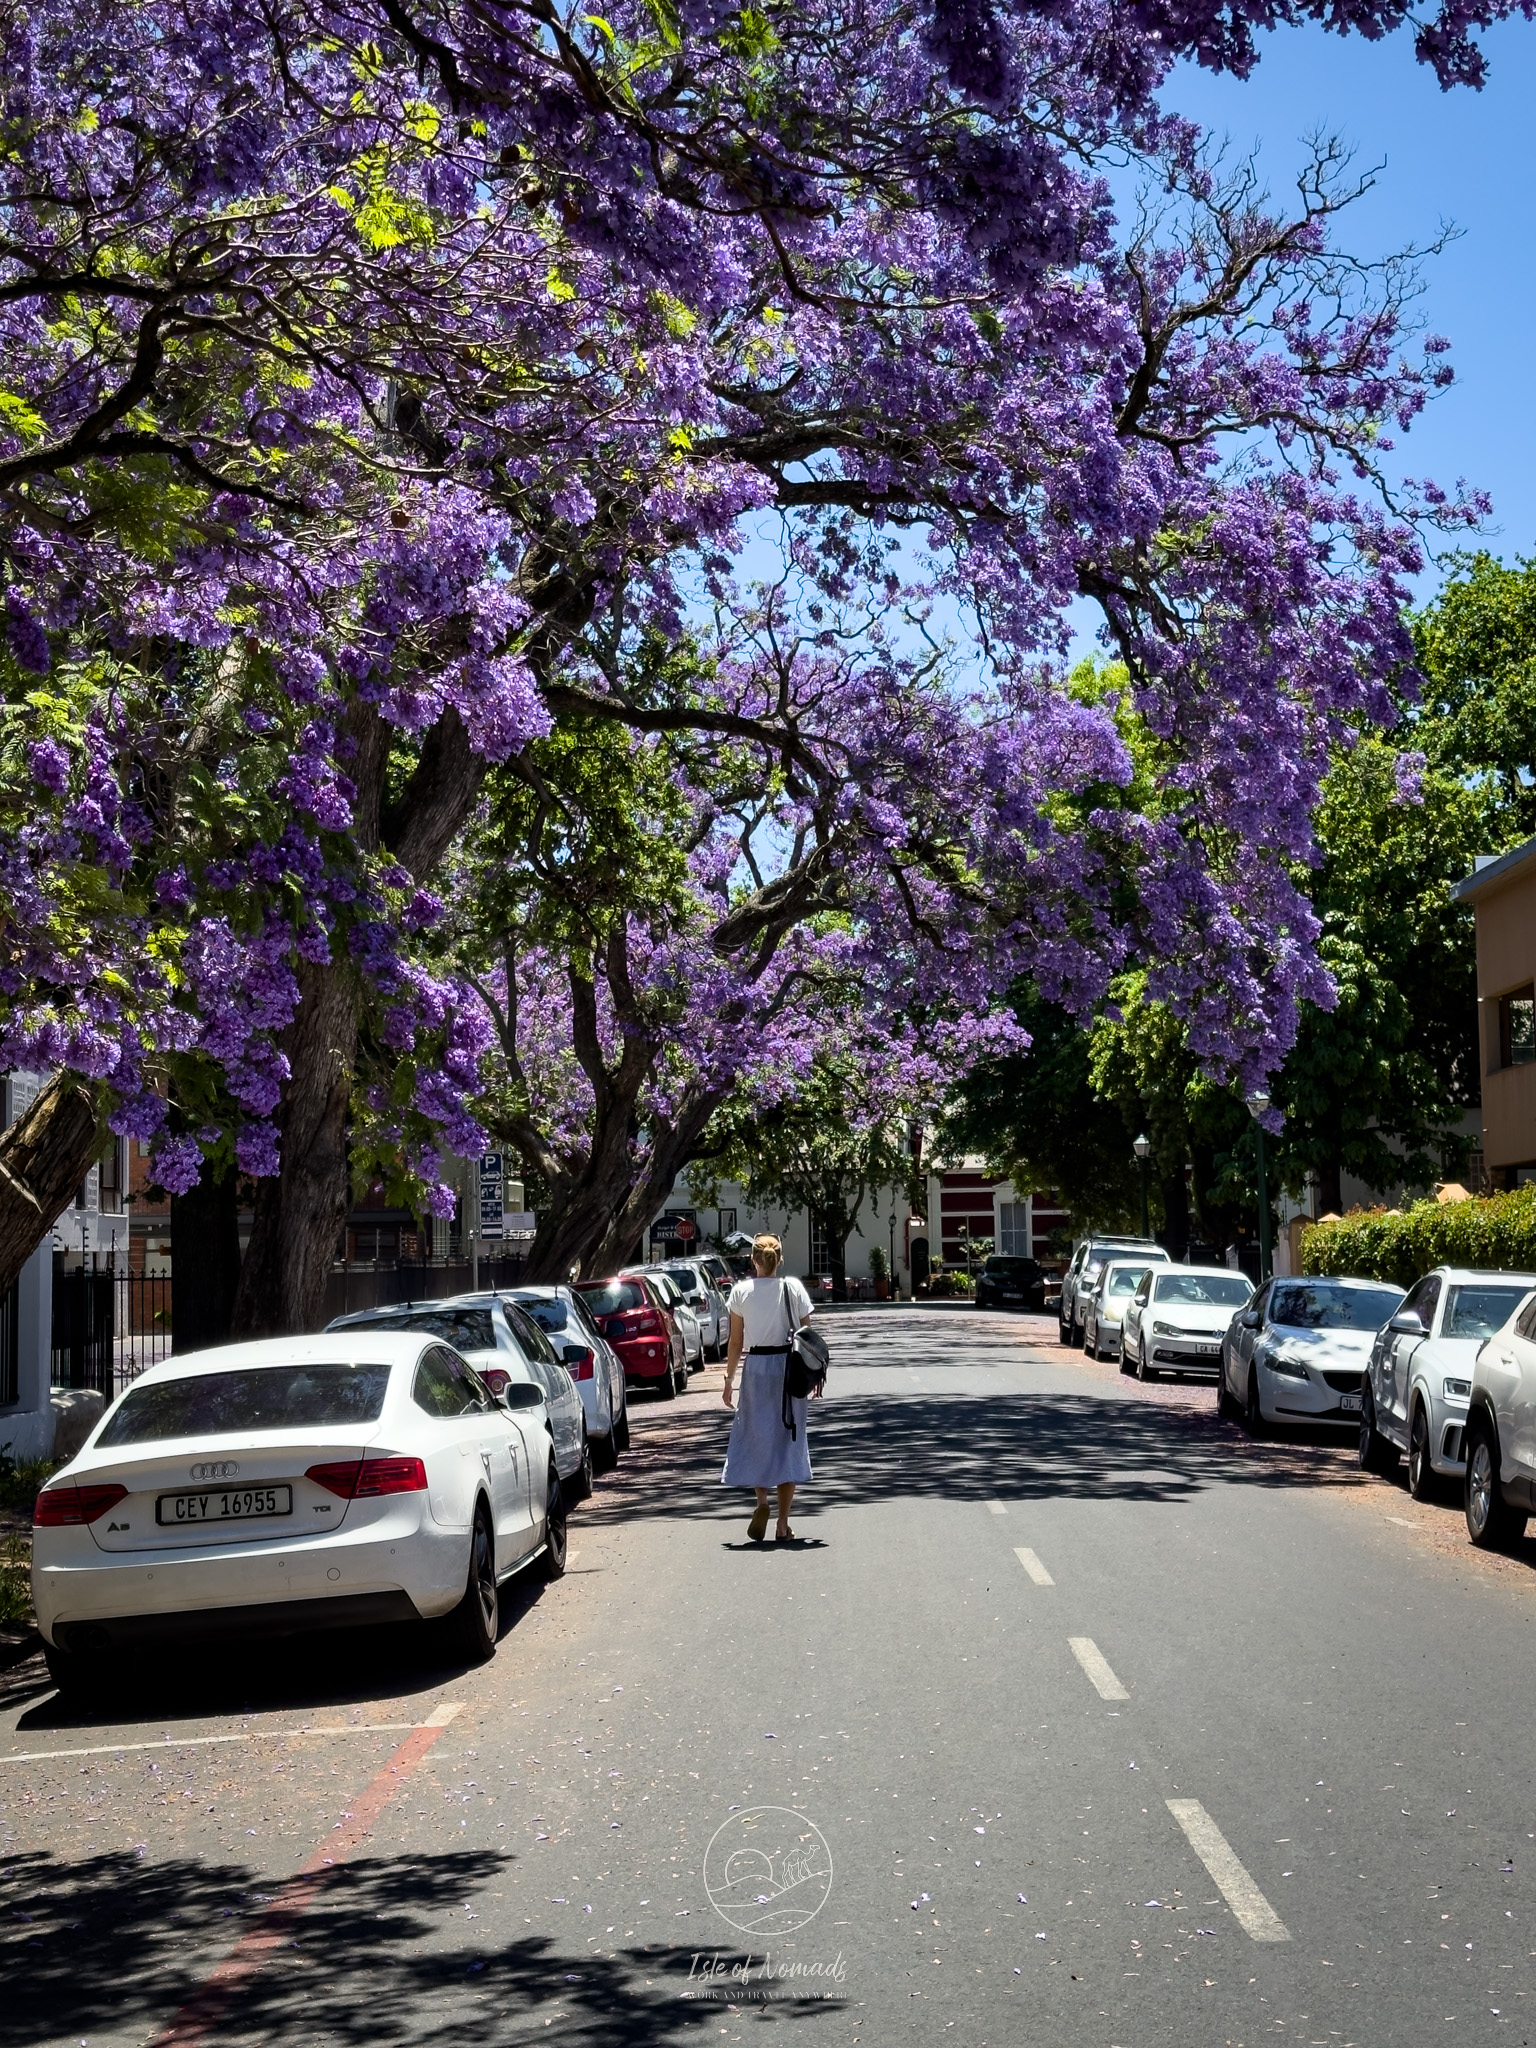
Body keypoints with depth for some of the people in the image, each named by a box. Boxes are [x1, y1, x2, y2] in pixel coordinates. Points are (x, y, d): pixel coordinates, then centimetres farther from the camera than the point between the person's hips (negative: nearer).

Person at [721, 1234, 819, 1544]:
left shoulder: (741, 1291, -3)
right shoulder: (794, 1288, -1)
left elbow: (736, 1342, -1)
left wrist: (729, 1379, 7)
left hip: (756, 1367, -1)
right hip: (789, 1367, 1)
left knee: (756, 1437, 11)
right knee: (788, 1441, 7)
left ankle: (762, 1502, -13)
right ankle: (783, 1525, 7)